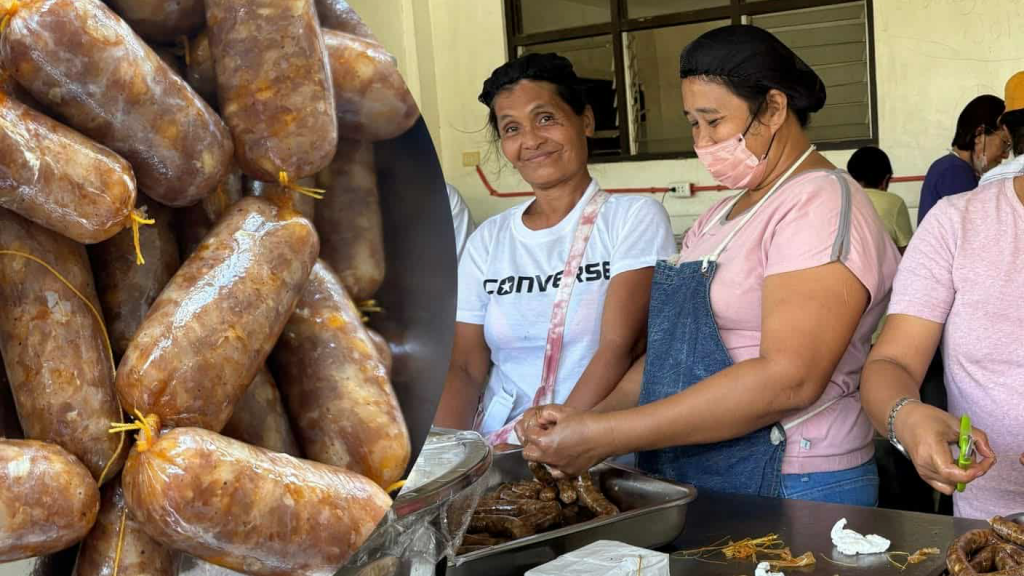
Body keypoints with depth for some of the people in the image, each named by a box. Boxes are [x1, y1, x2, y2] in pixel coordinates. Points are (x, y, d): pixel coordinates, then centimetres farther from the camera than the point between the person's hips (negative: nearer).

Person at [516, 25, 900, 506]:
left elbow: (789, 380, -22)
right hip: (687, 482, 7)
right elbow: (675, 350, 13)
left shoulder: (822, 203, -11)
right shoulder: (719, 218, 15)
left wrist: (608, 436, -23)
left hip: (793, 490, -7)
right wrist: (591, 418, -6)